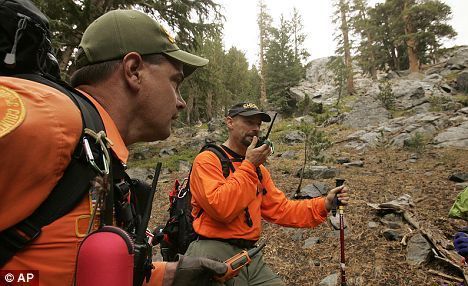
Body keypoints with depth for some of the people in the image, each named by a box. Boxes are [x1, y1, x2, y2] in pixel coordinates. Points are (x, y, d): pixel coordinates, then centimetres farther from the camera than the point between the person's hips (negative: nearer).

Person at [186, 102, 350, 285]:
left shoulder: (259, 169, 12)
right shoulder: (208, 159, -11)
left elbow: (281, 210, 7)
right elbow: (220, 208, -24)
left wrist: (324, 204, -4)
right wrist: (248, 165, -18)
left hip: (250, 255, 7)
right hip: (214, 254, -6)